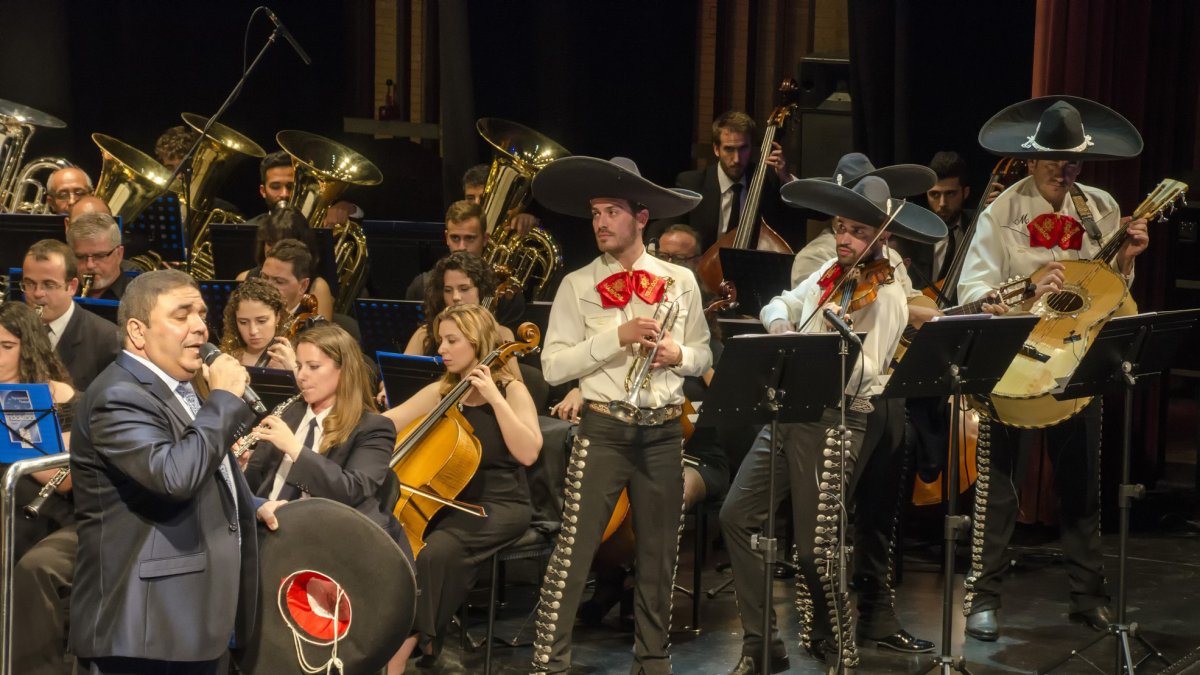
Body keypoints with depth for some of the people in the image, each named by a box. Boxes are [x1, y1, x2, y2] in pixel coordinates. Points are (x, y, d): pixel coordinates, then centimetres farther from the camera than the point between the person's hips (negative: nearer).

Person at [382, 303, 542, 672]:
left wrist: (494, 397, -20)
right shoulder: (440, 392, 10)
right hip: (449, 501, 5)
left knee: (435, 552, -32)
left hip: (499, 506, -4)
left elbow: (528, 452, -17)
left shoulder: (512, 391, -2)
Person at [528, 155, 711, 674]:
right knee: (574, 549, -6)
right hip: (604, 429, -2)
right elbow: (554, 366, -8)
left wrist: (678, 355, -10)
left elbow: (704, 355, 12)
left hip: (664, 431, 3)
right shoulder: (578, 285, -1)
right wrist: (618, 337, -17)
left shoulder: (680, 281, 6)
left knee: (660, 553, 11)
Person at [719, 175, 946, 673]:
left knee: (815, 549, -5)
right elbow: (779, 305, 22)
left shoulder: (885, 297, -10)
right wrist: (781, 327, 0)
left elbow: (862, 376, -18)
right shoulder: (828, 273, 11)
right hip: (791, 409, 8)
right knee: (736, 517, 3)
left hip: (837, 422, -8)